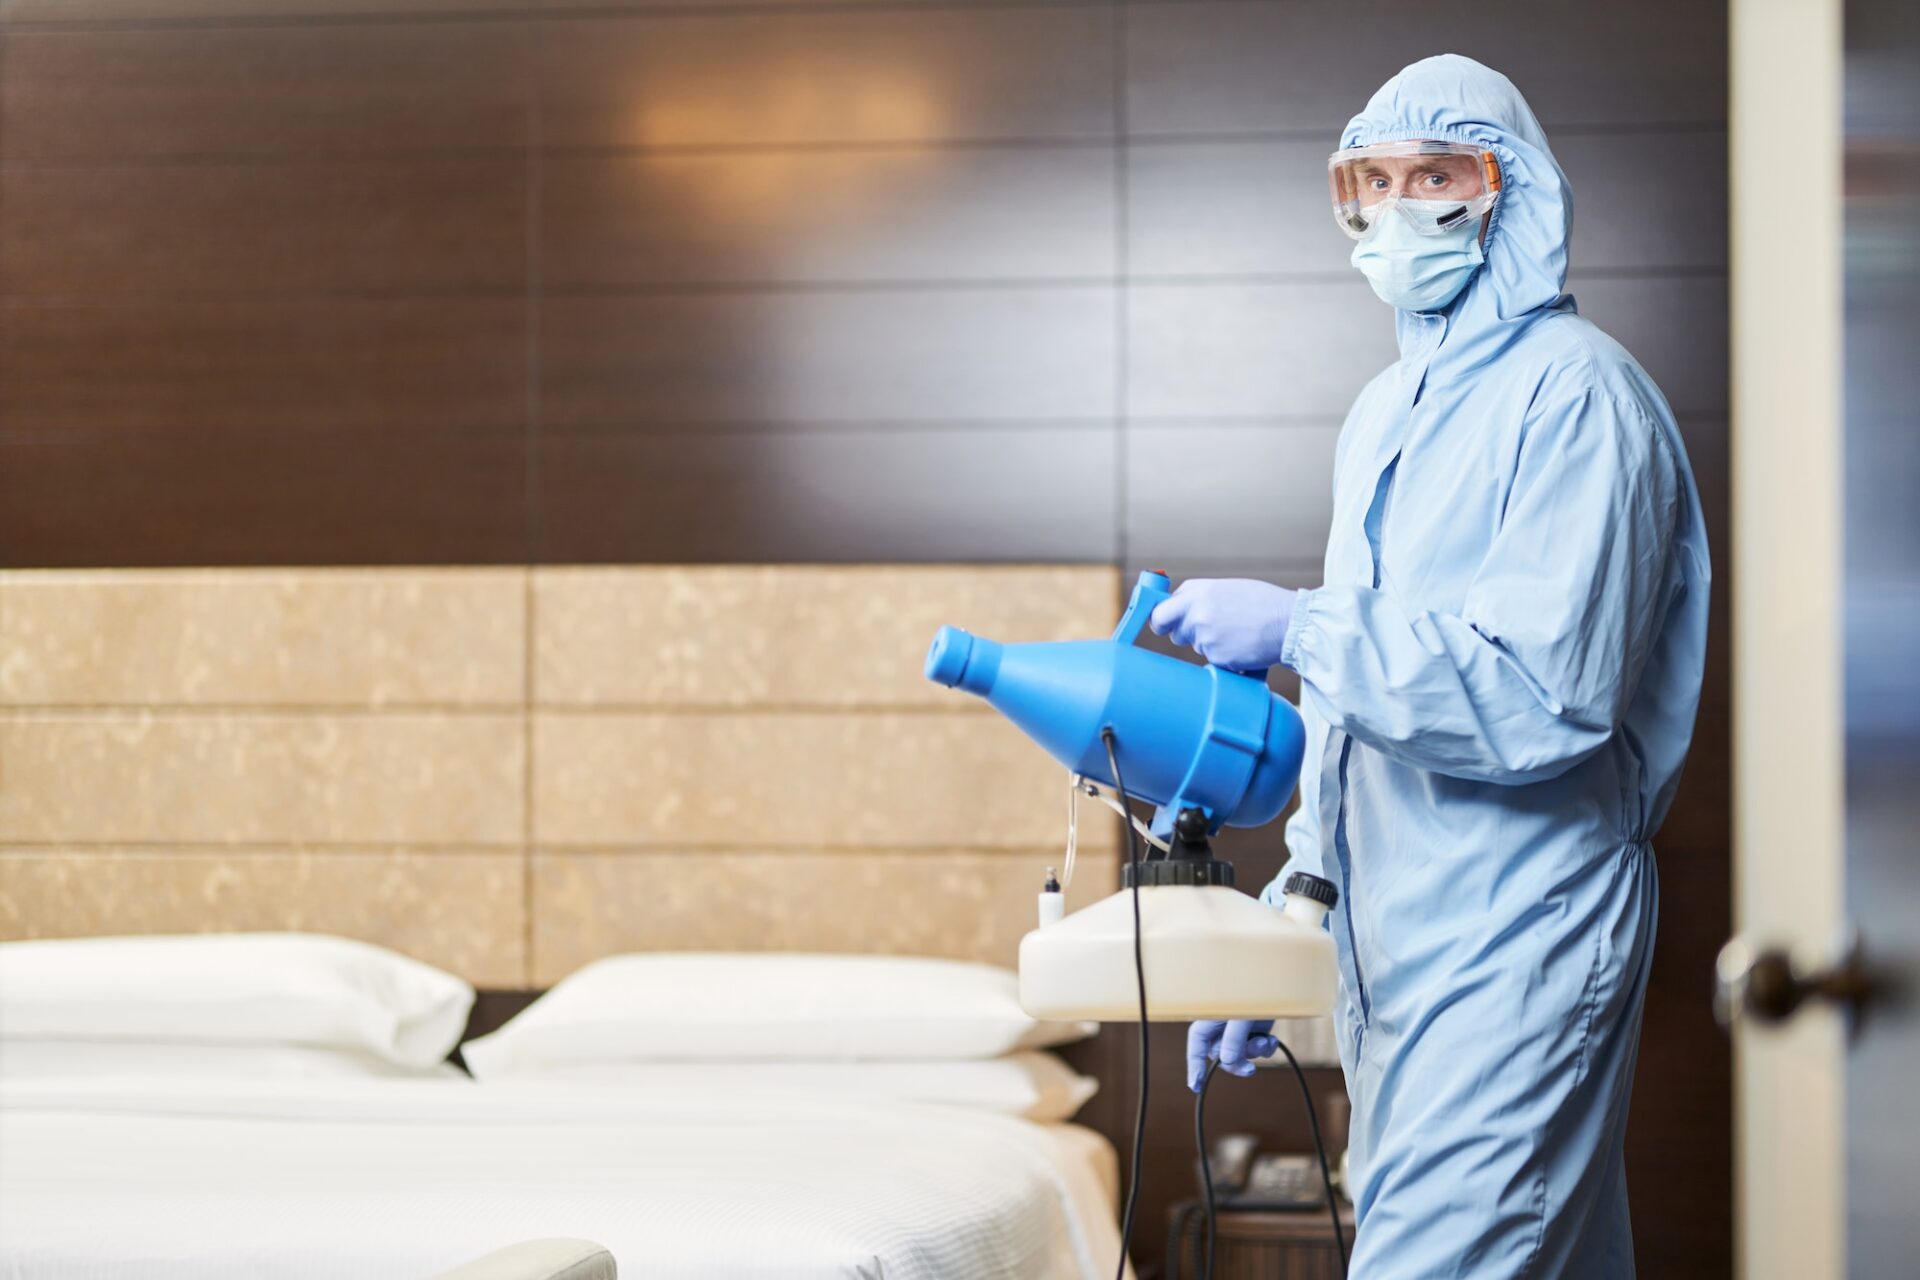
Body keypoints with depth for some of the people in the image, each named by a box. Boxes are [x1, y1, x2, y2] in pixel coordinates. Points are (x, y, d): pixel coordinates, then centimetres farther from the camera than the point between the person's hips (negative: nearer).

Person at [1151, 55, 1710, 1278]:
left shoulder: (1574, 393, -10)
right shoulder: (1383, 416, 18)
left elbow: (1548, 695, -21)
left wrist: (1302, 629, -19)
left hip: (1516, 947, -9)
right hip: (1391, 950, 9)